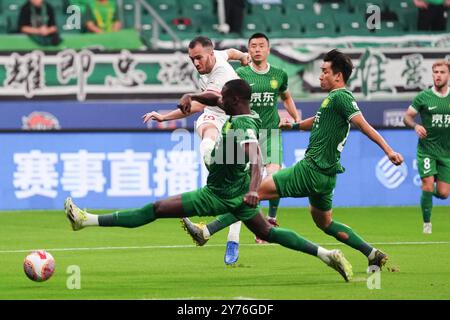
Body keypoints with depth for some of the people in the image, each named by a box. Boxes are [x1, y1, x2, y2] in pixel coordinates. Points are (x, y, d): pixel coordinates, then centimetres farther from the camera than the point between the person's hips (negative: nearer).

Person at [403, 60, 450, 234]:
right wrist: (415, 126, -18)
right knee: (428, 185, -14)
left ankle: (430, 191, 37)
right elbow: (407, 116, 2)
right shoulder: (423, 97, -4)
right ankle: (426, 223, 3)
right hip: (427, 149, -2)